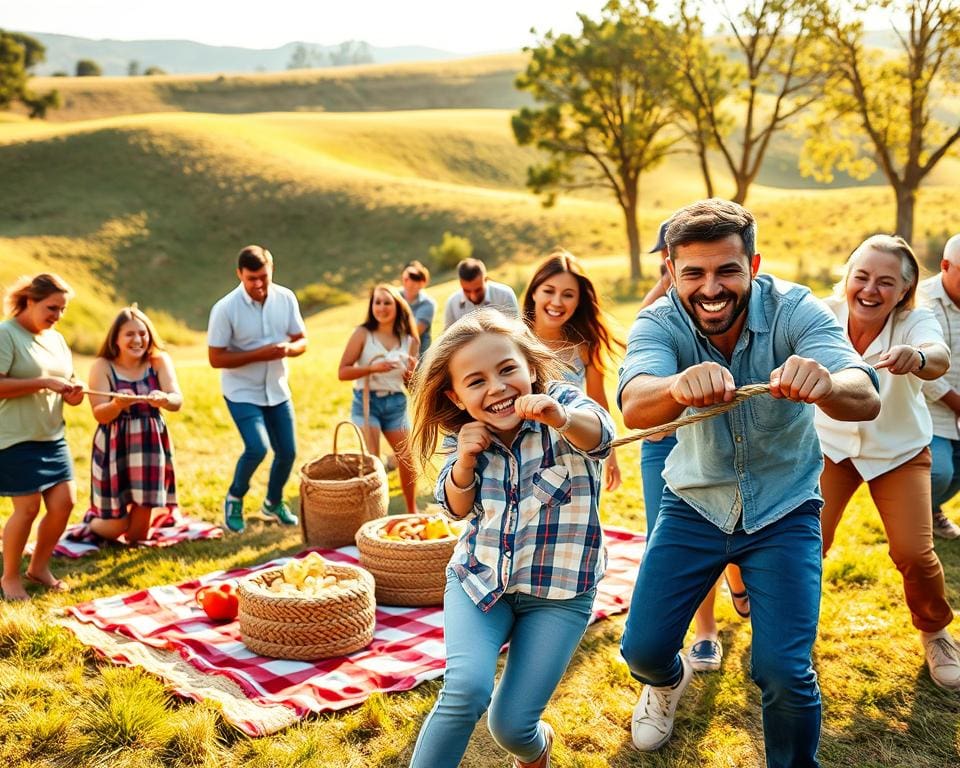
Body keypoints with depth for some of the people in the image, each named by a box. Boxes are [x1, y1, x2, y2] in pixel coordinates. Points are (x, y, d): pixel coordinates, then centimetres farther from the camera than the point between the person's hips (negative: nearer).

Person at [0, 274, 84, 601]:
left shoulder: (56, 339, 12)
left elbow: (64, 380, 21)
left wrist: (72, 392, -2)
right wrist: (44, 382, -22)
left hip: (52, 436, 7)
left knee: (64, 502, 4)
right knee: (28, 507, -5)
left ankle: (39, 567, 24)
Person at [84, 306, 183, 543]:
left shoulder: (159, 361, -3)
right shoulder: (102, 366, -7)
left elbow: (177, 401, -15)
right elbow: (100, 414, -14)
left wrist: (164, 399, -38)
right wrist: (117, 404, -36)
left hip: (150, 446, 2)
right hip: (115, 448, -2)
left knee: (137, 536, 5)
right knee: (114, 528, 2)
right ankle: (92, 519, 37)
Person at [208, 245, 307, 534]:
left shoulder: (286, 298, -6)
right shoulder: (225, 309, -18)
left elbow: (302, 340, 3)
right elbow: (216, 358, -17)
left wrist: (288, 348, -21)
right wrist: (259, 354, -26)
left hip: (277, 390, 5)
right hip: (242, 393, -5)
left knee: (287, 451, 9)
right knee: (257, 448, -21)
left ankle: (273, 503, 36)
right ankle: (234, 498, 9)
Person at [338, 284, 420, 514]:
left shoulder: (408, 339, 4)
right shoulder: (363, 334, -7)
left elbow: (410, 383, 11)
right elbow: (342, 372, -12)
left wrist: (411, 371, -11)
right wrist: (373, 368, -24)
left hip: (396, 403, 4)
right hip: (367, 402, -4)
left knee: (408, 459, 9)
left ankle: (412, 510, 29)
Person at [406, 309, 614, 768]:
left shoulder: (562, 402, -18)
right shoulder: (465, 432, -5)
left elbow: (598, 433, -40)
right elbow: (456, 509, 4)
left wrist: (562, 417, -65)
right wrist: (465, 460, -18)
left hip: (559, 591, -2)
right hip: (480, 576, 2)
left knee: (511, 724, -3)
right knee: (467, 687, -24)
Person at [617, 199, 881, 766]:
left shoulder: (793, 309, -20)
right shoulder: (660, 323, -18)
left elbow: (867, 400, -35)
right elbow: (635, 406, -38)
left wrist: (826, 385, -59)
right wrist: (679, 386, -62)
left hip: (784, 512, -1)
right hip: (694, 505, 2)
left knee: (783, 673, -10)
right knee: (643, 649, 2)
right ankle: (670, 681, 40)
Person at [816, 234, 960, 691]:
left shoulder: (915, 321, -25)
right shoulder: (826, 314, -20)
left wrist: (916, 357, -68)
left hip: (899, 451, -1)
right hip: (831, 445, 1)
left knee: (915, 553, -8)